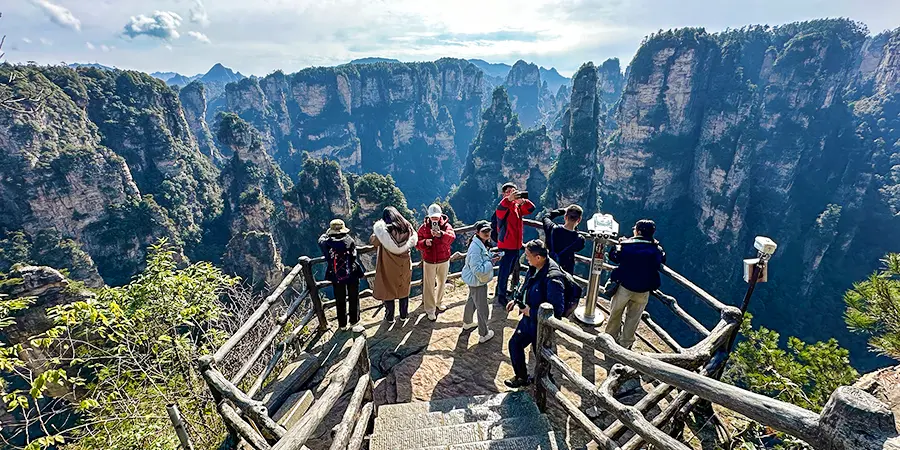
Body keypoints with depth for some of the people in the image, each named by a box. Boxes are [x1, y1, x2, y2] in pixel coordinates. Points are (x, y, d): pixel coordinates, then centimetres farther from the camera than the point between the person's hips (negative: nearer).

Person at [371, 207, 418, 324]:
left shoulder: (383, 229, -18)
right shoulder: (407, 226, -9)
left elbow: (373, 241, -9)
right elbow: (414, 241, 2)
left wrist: (376, 229, 0)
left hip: (388, 267, -3)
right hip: (404, 265, 3)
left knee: (388, 290, 13)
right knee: (404, 289, 19)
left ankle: (389, 317, 25)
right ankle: (404, 315, 31)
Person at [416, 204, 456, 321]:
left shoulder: (446, 225, -9)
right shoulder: (424, 227, -6)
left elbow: (452, 237, -30)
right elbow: (417, 243, -5)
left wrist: (441, 234, -50)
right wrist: (424, 242, -28)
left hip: (444, 260, 2)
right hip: (429, 261, -1)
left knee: (442, 282, 20)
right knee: (429, 286, 2)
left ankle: (439, 302, 44)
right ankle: (430, 310, 15)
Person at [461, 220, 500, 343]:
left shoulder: (483, 244, -1)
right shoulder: (475, 248, -32)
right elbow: (478, 270, -34)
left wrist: (492, 258, -1)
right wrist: (491, 262, -25)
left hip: (474, 281, 10)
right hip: (477, 282, -10)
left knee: (472, 300, 29)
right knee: (482, 309, 5)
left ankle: (467, 323, 52)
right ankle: (483, 335, 23)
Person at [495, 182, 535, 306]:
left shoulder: (518, 206, 9)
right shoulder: (504, 206, -12)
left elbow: (531, 209, -5)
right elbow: (500, 209, -36)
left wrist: (523, 201, -27)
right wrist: (509, 199, -58)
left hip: (517, 245, 8)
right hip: (506, 245, -8)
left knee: (511, 269, 21)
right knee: (505, 270, -4)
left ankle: (502, 288, 39)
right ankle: (501, 295, 5)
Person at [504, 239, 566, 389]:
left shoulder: (553, 278, -34)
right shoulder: (534, 268, -8)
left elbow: (557, 309, -33)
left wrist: (531, 312, -25)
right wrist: (516, 300, 5)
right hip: (528, 318, 9)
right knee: (515, 343, 22)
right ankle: (521, 377, 44)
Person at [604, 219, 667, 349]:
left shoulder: (626, 244, -12)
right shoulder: (656, 249, -7)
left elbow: (613, 256, 2)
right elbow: (662, 261, 12)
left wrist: (619, 244, 18)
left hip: (624, 287, -1)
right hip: (643, 291, 2)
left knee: (615, 314, 18)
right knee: (633, 318, 16)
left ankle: (610, 337, 34)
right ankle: (625, 343, 28)